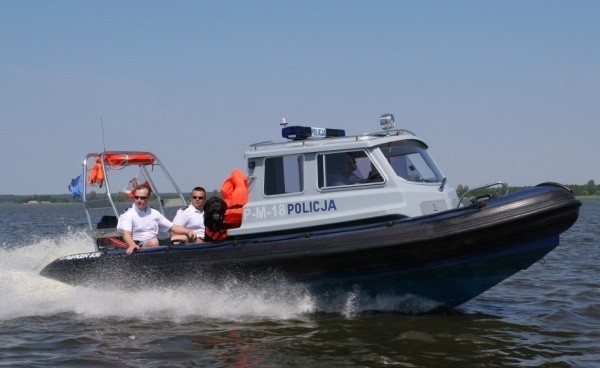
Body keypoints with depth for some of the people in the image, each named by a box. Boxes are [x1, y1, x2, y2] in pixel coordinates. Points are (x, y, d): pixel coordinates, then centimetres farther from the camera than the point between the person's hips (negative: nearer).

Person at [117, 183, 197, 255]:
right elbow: (126, 233, -14)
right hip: (139, 248, -5)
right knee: (153, 242, -37)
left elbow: (172, 227, 21)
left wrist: (188, 232, 3)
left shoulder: (154, 213, 19)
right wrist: (132, 245, -37)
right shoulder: (129, 215, 2)